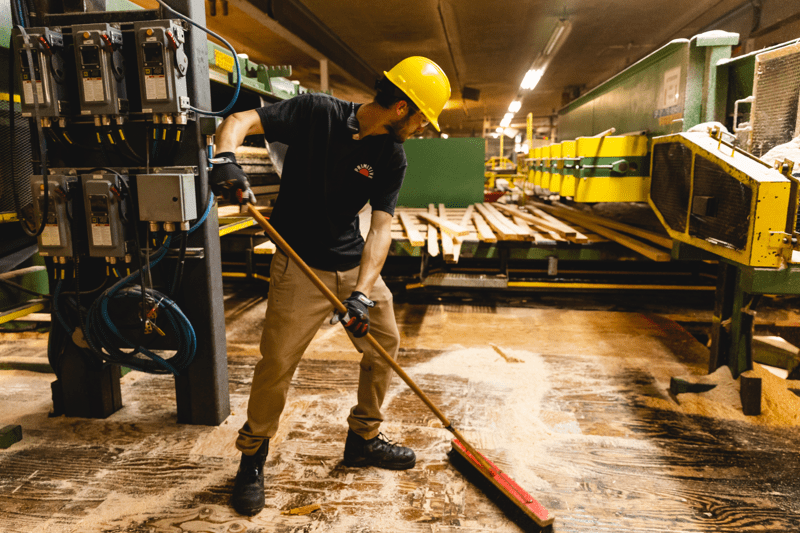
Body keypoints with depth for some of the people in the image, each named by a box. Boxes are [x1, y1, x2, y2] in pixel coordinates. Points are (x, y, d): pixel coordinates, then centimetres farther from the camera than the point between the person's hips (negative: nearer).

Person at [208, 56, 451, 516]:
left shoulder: (392, 158, -2)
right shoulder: (315, 112, -11)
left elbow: (381, 227, -11)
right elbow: (240, 122, -13)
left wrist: (362, 293, -23)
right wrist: (226, 157, -36)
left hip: (357, 266, 5)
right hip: (300, 267, -5)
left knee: (385, 343, 10)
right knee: (277, 363, -5)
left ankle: (364, 440, 32)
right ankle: (253, 458, 22)